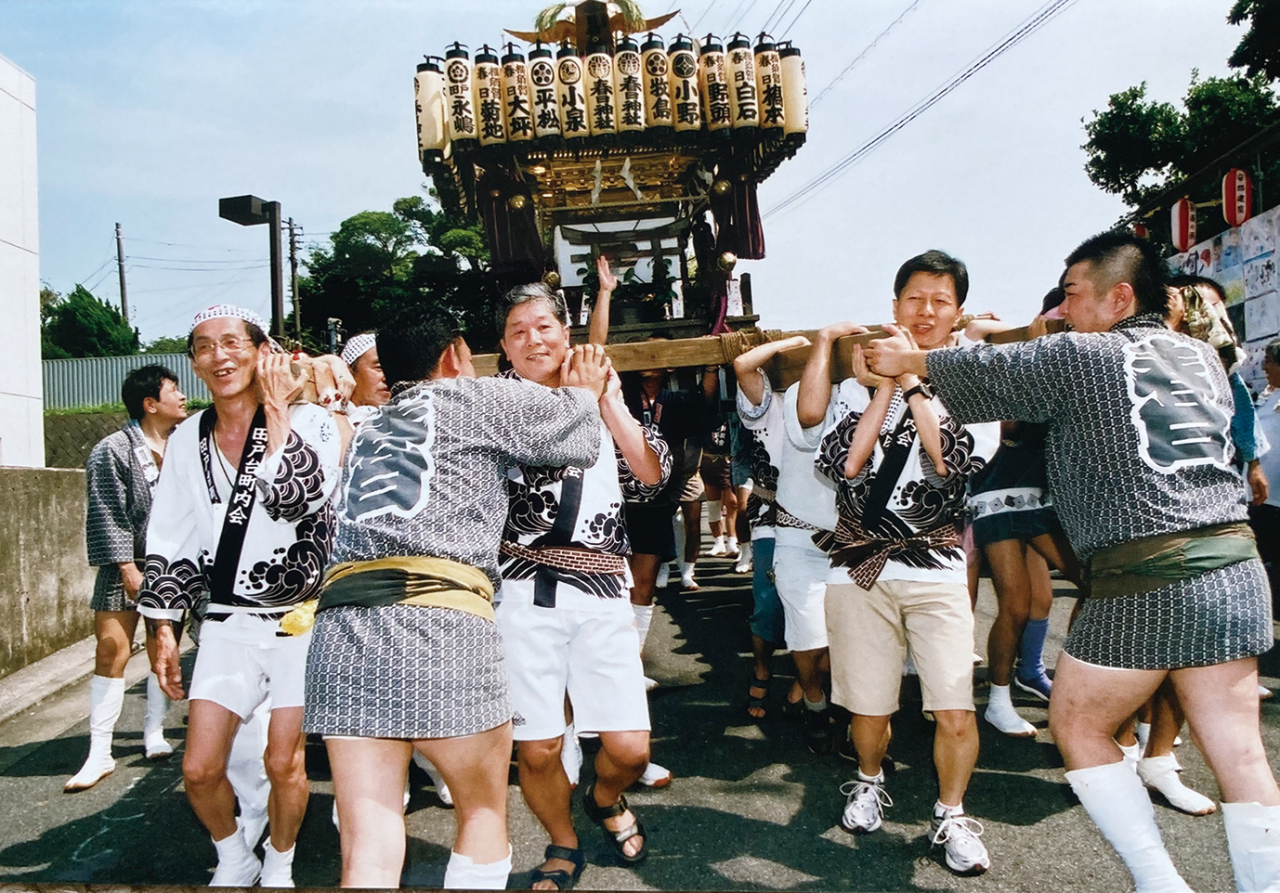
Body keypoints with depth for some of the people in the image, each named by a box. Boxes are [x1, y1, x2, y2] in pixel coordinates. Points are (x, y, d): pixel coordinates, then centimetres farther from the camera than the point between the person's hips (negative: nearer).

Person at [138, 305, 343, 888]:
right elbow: (167, 543, 11)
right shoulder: (188, 440, 6)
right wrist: (163, 630, 9)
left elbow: (296, 498, -27)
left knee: (283, 763, 1)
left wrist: (276, 409, -19)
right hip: (227, 620, 4)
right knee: (198, 770, 2)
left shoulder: (308, 421, -7)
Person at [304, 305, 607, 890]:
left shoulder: (368, 432, 30)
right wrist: (585, 391, 38)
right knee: (483, 813, 16)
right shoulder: (471, 397, 12)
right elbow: (577, 438, 15)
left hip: (341, 628, 5)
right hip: (438, 623, -5)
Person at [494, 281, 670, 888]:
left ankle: (605, 800, 35)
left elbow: (651, 478, 4)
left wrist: (609, 401, 0)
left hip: (601, 588, 2)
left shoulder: (602, 399, 16)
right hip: (523, 590, -2)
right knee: (536, 748, 1)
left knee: (630, 747, 0)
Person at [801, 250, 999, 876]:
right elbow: (841, 464, -8)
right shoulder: (861, 381, 8)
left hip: (937, 570, -1)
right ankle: (869, 783, 40)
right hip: (860, 566, 1)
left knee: (956, 714, -6)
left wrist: (913, 382, -11)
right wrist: (883, 388, -8)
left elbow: (957, 462, -14)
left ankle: (951, 814, 20)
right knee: (868, 707, 10)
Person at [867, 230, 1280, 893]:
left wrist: (907, 360, 23)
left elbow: (981, 374, 6)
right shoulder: (1201, 356, 15)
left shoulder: (1079, 355, -5)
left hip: (1145, 578, -7)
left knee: (1076, 726, 11)